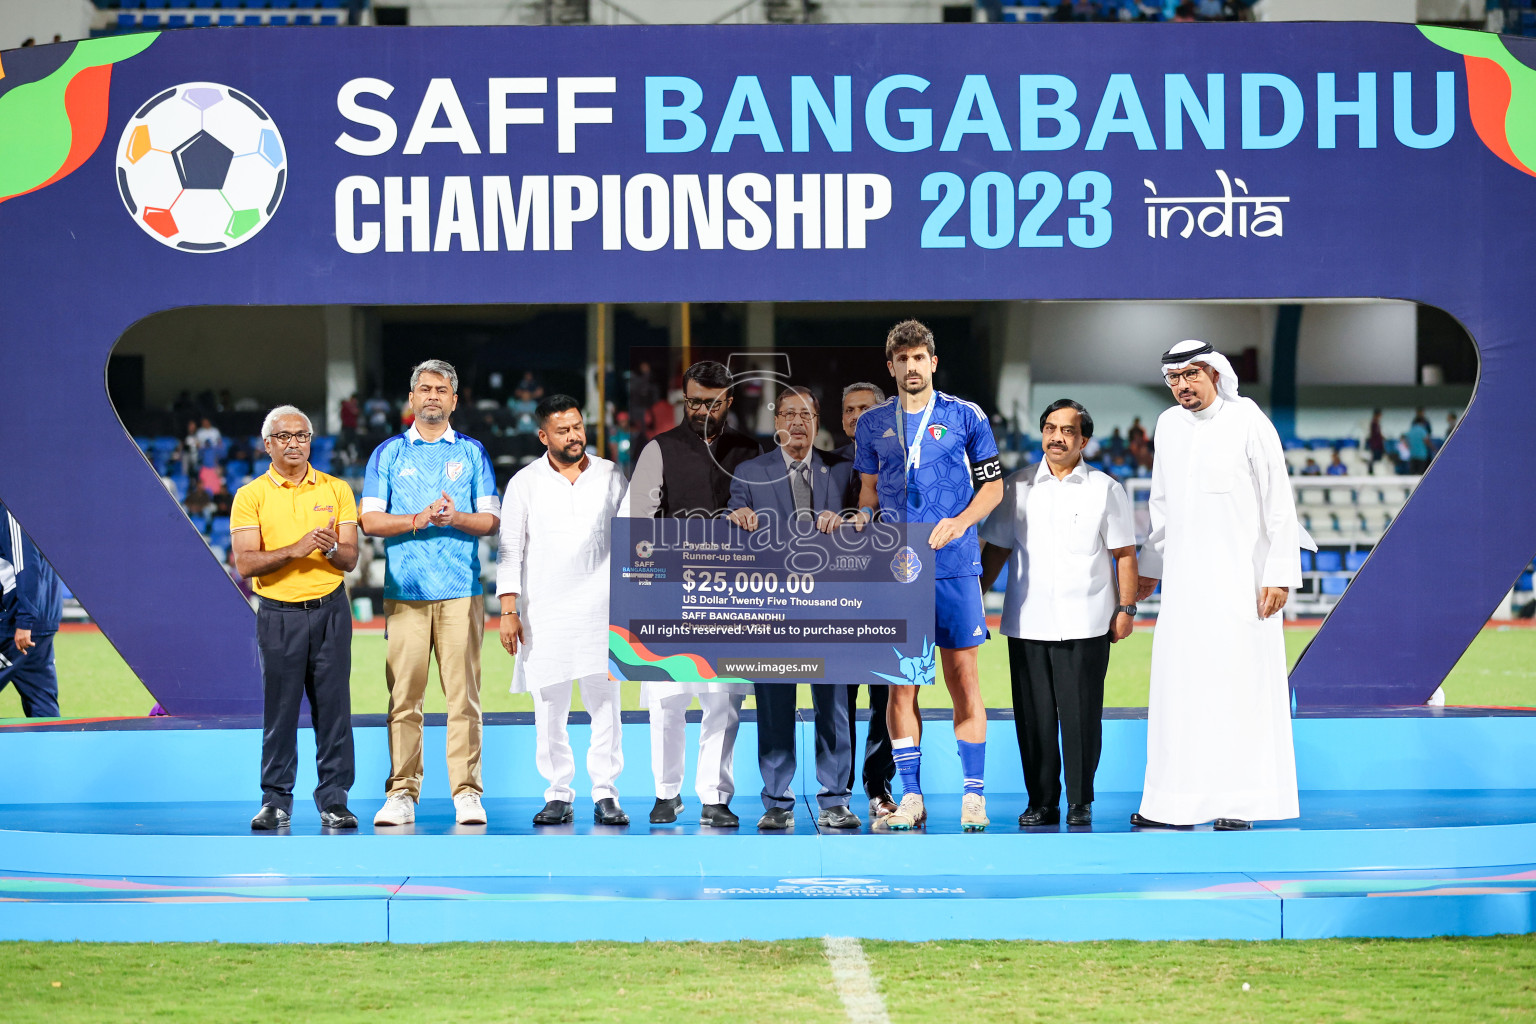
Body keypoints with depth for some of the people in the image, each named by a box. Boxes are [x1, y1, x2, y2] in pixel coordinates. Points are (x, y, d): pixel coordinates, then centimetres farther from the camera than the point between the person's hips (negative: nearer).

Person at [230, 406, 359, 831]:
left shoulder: (336, 490, 8)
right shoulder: (251, 496, 2)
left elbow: (350, 559, 6)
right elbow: (245, 563, -8)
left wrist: (332, 548, -16)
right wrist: (296, 549, -19)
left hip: (330, 610, 2)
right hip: (279, 615, -1)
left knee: (333, 707, 0)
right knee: (280, 710, 0)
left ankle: (334, 800, 6)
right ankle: (276, 800, 8)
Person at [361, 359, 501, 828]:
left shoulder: (472, 452, 13)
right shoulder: (388, 453, 12)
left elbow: (491, 520, 8)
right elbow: (370, 520, 4)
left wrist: (455, 518, -12)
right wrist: (419, 519, -10)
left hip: (460, 590, 0)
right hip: (404, 591, 0)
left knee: (463, 695, -4)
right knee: (404, 696, -4)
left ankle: (467, 793, -2)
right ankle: (402, 793, -1)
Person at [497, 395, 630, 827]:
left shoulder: (611, 476, 8)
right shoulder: (525, 483, 5)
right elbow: (510, 549, 4)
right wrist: (508, 611, -4)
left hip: (599, 608, 0)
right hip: (544, 610, 0)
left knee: (604, 703, -4)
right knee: (549, 708, 0)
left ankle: (605, 795, 1)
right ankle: (558, 796, 7)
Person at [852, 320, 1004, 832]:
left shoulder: (965, 417, 3)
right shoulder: (873, 424, 11)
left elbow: (993, 485, 6)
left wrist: (960, 521, -10)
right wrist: (863, 522, -1)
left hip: (954, 564, -2)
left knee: (963, 677, -2)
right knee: (900, 683, 1)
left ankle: (973, 795, 2)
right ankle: (910, 797, 7)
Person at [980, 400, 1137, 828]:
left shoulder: (1105, 489, 6)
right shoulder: (1016, 488, 11)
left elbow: (1124, 554, 7)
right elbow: (996, 550, 15)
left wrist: (1125, 608, 0)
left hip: (1085, 626, -2)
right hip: (1028, 623, 2)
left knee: (1081, 716, -2)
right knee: (1033, 716, 2)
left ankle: (1080, 803, 8)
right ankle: (1041, 801, 11)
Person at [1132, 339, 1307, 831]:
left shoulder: (1248, 422, -6)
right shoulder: (1168, 425, 11)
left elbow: (1279, 503, -6)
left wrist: (1280, 574, -12)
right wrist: (1149, 565, 26)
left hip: (1239, 574, -5)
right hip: (1184, 578, 5)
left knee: (1238, 683, -6)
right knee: (1178, 685, 2)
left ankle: (1238, 803, -3)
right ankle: (1173, 803, 6)